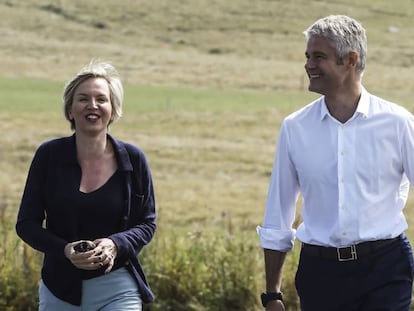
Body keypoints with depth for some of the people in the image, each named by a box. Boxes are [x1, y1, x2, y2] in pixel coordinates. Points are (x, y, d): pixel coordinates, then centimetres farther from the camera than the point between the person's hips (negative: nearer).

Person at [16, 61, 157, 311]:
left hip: (117, 288, -1)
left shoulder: (132, 159, -1)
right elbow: (27, 223, 1)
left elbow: (147, 223, 6)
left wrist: (115, 245, -15)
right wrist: (64, 250, -17)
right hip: (60, 289, 1)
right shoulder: (49, 156, -2)